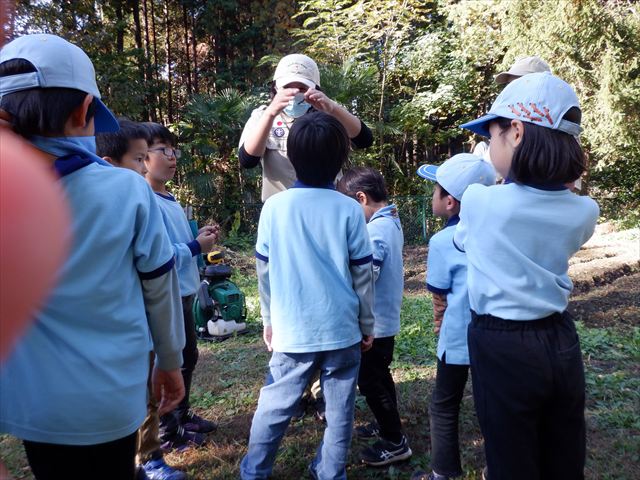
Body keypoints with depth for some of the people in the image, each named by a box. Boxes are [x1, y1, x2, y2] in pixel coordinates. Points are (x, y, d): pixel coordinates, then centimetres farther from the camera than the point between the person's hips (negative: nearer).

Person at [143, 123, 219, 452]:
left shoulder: (170, 199, 11)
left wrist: (199, 239, 2)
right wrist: (197, 247, -18)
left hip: (184, 294, 10)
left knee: (187, 359, 22)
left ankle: (181, 415, 40)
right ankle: (168, 433, 22)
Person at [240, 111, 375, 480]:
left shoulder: (274, 206, -4)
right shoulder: (350, 209, -7)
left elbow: (264, 272, 3)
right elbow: (363, 275, -3)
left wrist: (269, 320, 16)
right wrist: (367, 325, 10)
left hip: (292, 330, 1)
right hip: (342, 329, -1)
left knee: (275, 406, 13)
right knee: (340, 410, 13)